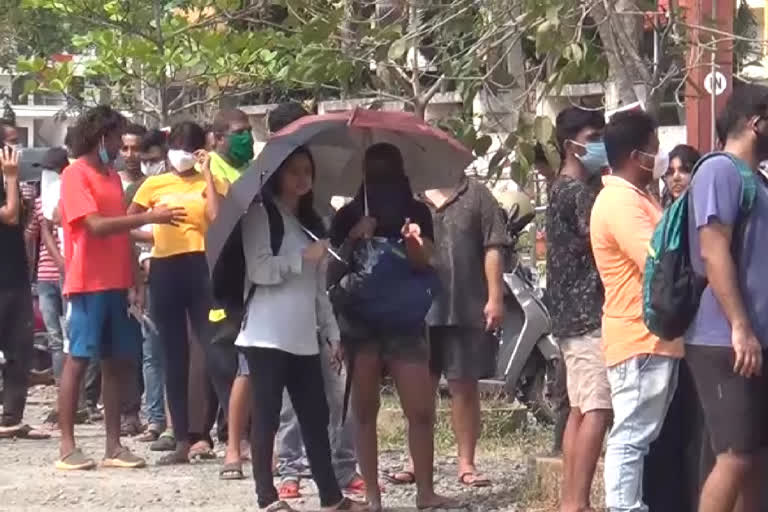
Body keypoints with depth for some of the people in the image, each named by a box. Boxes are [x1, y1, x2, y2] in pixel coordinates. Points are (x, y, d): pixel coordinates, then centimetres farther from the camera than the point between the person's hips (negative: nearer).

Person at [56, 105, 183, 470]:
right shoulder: (76, 174, -7)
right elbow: (96, 225, -18)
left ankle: (114, 446, 10)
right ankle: (67, 447, -3)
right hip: (88, 284, -8)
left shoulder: (112, 176, 17)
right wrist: (149, 217, -20)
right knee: (78, 359, -5)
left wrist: (134, 283, 10)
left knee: (118, 361, 6)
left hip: (117, 284, 8)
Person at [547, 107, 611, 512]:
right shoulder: (578, 191, -12)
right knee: (598, 410, -14)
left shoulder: (563, 189, 18)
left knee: (580, 410, 10)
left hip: (572, 313, 11)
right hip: (589, 312, -11)